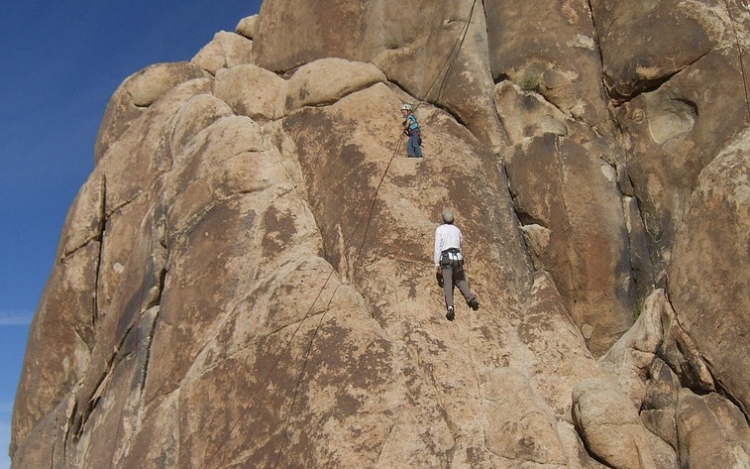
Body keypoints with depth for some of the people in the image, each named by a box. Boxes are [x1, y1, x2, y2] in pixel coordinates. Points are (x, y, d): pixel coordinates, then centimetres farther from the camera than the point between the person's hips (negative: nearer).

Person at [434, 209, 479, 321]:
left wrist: (437, 264, -6)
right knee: (460, 281, 19)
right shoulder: (457, 230, 18)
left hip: (446, 258, -4)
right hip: (458, 258, 4)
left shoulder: (439, 229, 2)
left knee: (448, 284, -13)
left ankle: (450, 307, -33)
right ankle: (471, 298, -5)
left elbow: (438, 247, -5)